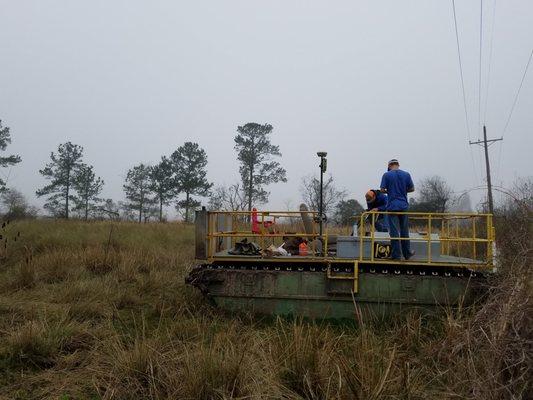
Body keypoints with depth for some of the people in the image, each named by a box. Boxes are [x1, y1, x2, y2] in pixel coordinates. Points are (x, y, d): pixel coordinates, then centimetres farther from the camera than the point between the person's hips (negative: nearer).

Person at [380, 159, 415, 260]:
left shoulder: (386, 175, -4)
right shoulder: (406, 174, 4)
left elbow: (382, 189, -6)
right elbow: (412, 188, 7)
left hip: (392, 206, -2)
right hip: (404, 206, 3)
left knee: (394, 231, 0)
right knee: (404, 231, 12)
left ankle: (397, 255, 0)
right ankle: (407, 253, 19)